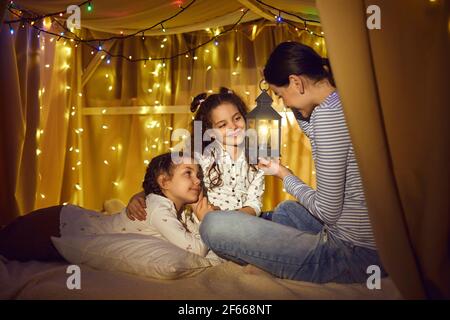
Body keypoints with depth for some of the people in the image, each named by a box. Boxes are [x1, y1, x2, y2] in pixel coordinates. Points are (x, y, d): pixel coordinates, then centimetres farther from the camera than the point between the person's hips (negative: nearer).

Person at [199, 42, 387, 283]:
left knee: (213, 225, -15)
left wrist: (283, 174, -2)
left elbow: (328, 212, -18)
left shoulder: (328, 112, -20)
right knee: (284, 210, 37)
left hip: (350, 255, -10)